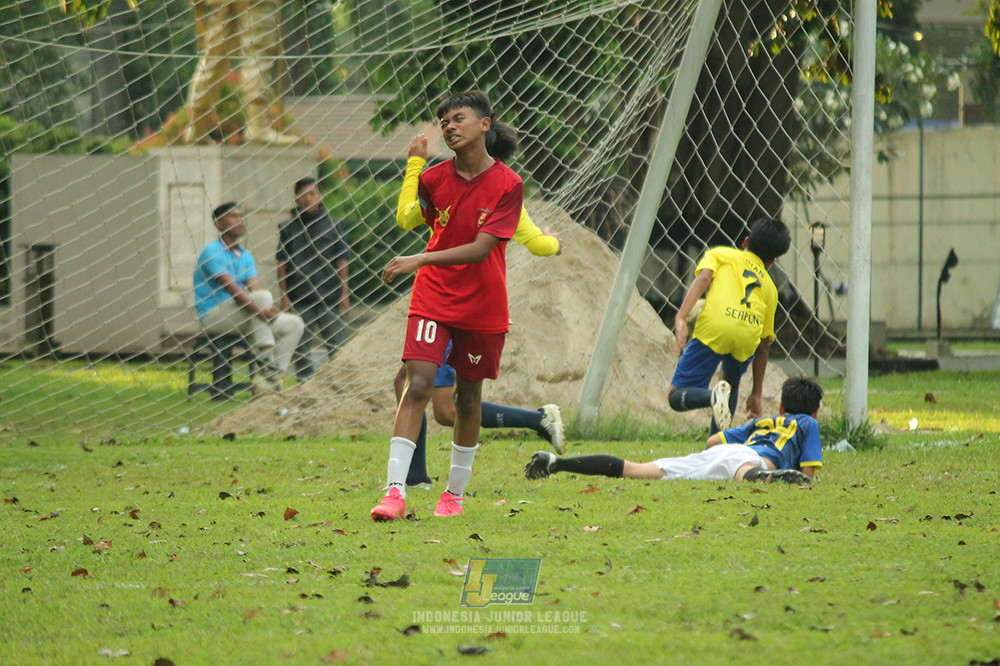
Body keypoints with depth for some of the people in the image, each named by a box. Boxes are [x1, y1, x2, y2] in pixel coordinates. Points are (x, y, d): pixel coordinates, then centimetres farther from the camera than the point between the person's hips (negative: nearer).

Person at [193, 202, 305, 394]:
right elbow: (231, 288, -23)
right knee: (264, 296, -29)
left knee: (294, 324, -1)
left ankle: (273, 377, -12)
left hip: (238, 318, 8)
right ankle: (266, 363, -32)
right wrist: (261, 310, -33)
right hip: (213, 315, -8)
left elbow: (254, 287, -2)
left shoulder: (245, 256, 15)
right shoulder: (213, 252, -11)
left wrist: (268, 311, -24)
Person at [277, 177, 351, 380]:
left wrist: (345, 293, 1)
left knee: (336, 345, -3)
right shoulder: (288, 228, 8)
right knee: (301, 349, 3)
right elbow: (282, 264, 7)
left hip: (329, 296, 0)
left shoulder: (332, 225, 8)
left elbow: (342, 262, 7)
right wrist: (284, 296, -1)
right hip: (299, 299, 0)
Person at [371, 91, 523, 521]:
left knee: (468, 395, 9)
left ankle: (455, 492, 25)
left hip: (482, 305, -1)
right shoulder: (433, 179, -3)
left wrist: (420, 260, -27)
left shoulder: (508, 185, -13)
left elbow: (481, 248, -21)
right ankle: (395, 492, -20)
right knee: (418, 384, -14)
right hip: (433, 298, 1)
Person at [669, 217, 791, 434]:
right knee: (731, 381, 34)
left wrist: (681, 318, -8)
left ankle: (714, 396, -25)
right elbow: (764, 345, 32)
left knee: (677, 396, 5)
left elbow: (703, 278, 3)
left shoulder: (721, 254, 28)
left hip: (714, 327, -3)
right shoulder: (769, 286, 33)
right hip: (748, 336, 3)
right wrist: (756, 394, 37)